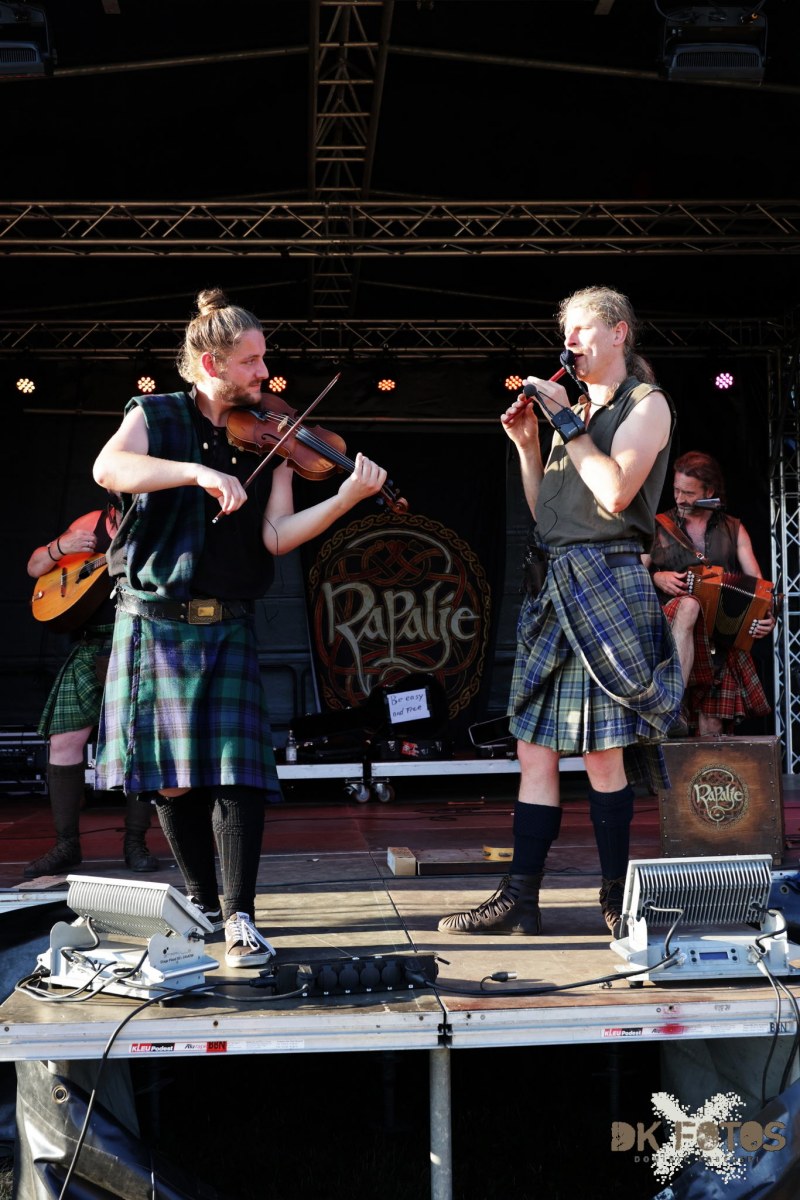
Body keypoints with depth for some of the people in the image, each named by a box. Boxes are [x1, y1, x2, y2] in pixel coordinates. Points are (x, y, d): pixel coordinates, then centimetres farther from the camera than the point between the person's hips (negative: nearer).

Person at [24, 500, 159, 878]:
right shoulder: (91, 524, 8)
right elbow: (34, 568, 14)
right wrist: (61, 546, -6)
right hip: (89, 648, 3)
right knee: (63, 741, -4)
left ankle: (135, 843, 10)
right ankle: (66, 845, 8)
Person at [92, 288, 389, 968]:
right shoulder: (157, 418, 2)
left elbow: (276, 536, -5)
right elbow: (109, 468, -20)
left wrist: (347, 497, -18)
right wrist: (199, 471, -31)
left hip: (228, 627, 1)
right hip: (154, 623, -1)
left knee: (236, 768, -10)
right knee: (170, 776, 5)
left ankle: (240, 918, -5)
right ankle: (204, 901, 22)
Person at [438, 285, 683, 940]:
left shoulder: (646, 403, 0)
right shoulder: (579, 412, 23)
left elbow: (615, 493, -16)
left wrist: (566, 422, -9)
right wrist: (528, 445, 11)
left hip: (607, 583, -8)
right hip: (556, 584, 8)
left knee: (603, 751, -6)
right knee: (535, 747, 3)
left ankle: (616, 899, 5)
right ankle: (520, 899, 5)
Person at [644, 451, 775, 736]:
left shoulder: (733, 530, 14)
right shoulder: (659, 527, 12)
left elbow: (758, 585, 7)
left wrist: (767, 616, -13)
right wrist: (657, 578, -10)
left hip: (724, 641, 2)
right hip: (671, 626, -2)